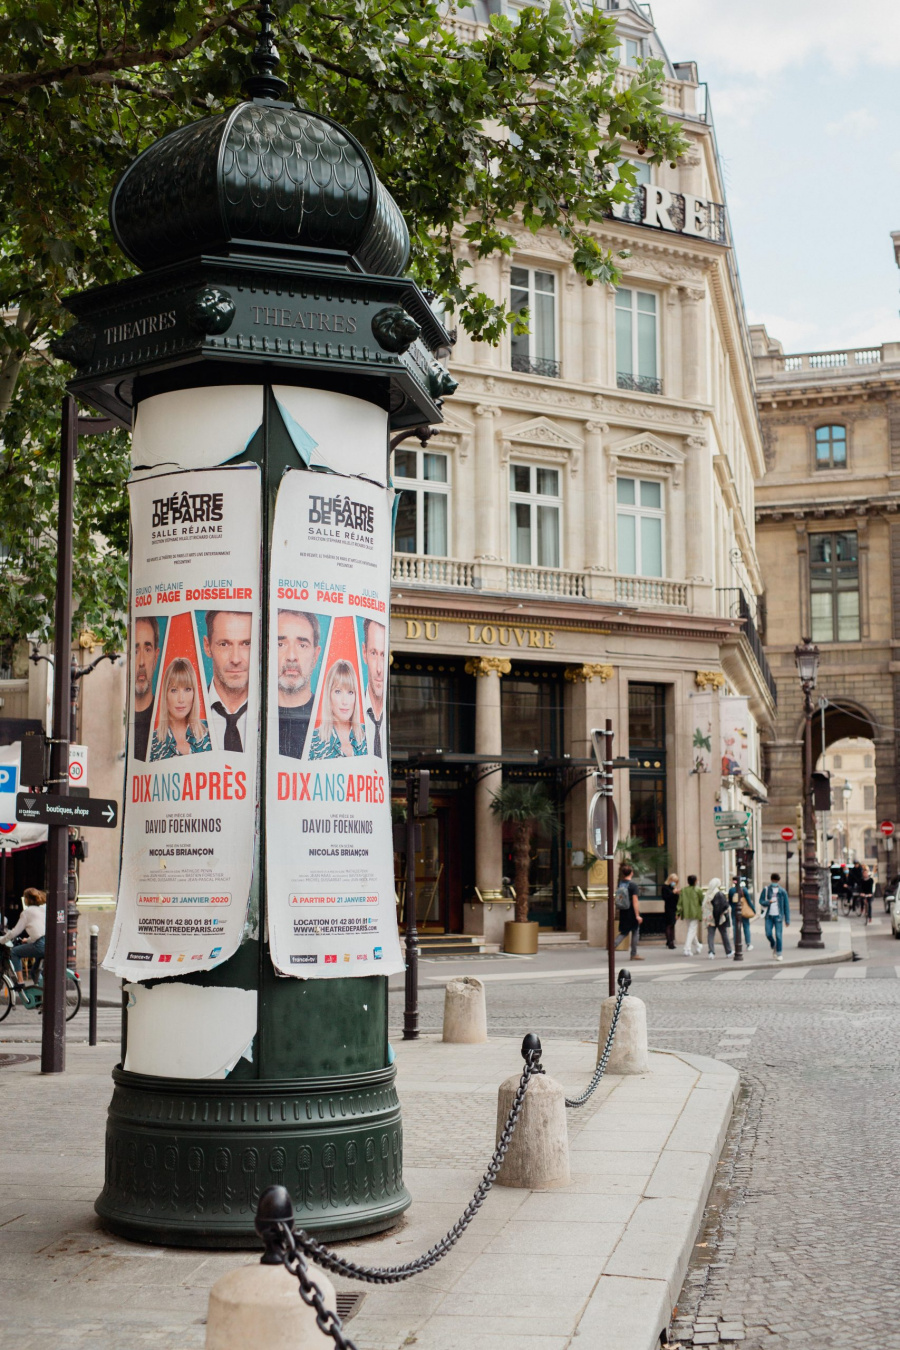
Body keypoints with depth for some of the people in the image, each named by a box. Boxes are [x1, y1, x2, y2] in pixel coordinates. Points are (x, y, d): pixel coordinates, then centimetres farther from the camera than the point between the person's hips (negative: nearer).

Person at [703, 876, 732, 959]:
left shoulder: (707, 894, 2)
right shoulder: (720, 894, -13)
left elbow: (704, 906, 7)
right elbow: (725, 905, -17)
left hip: (709, 918, 3)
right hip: (720, 918, -3)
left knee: (710, 935, 1)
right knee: (724, 934, 11)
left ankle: (711, 952, -15)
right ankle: (728, 952, 22)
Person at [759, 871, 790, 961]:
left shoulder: (782, 891, 2)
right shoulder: (766, 889, 4)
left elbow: (786, 906, 5)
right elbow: (761, 901, 4)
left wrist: (787, 920, 3)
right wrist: (769, 901, -18)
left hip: (778, 916, -1)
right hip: (769, 916, 1)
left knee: (778, 935, -5)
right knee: (768, 934, -6)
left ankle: (779, 954, 4)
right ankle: (773, 946, 25)